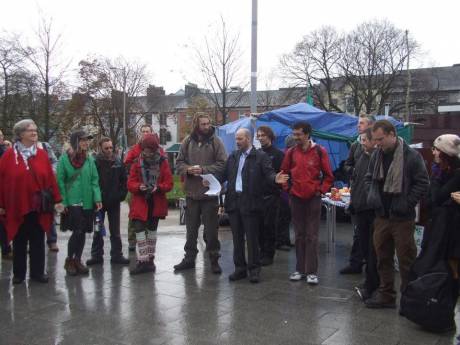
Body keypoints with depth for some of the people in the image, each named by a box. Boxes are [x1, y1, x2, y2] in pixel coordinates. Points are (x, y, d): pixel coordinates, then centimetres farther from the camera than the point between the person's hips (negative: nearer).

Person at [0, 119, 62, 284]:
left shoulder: (42, 154, 4)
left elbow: (50, 179, 3)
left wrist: (56, 200, 2)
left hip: (38, 207, 2)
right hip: (17, 206, -2)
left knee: (38, 241, 9)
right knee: (19, 242, 10)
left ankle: (38, 272, 20)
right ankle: (18, 273, 22)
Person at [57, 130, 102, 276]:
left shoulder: (90, 158, 5)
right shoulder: (64, 158, -4)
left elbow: (95, 180, 5)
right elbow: (60, 181, -4)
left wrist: (97, 198, -6)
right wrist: (63, 202, -9)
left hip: (88, 202, 4)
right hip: (73, 201, -4)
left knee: (83, 232, 9)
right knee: (78, 230, -10)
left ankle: (78, 260, 24)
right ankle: (69, 260, 10)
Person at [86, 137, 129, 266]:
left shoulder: (118, 162, 1)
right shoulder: (95, 162, -9)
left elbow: (124, 180, 6)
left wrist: (121, 195, -4)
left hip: (114, 202, 3)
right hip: (99, 202, -2)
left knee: (115, 231, 9)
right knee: (98, 231, 9)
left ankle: (116, 255, 17)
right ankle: (96, 255, 17)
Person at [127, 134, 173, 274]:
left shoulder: (163, 163, -3)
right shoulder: (137, 163, -1)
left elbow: (169, 183, -5)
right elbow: (130, 183, -3)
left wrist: (158, 187, -23)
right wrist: (139, 186, -23)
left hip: (156, 203, 0)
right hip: (140, 202, 0)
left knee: (152, 230, 12)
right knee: (139, 229, -10)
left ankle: (150, 260, 23)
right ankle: (143, 261, -5)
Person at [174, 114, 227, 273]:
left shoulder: (216, 141, -4)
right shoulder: (187, 141, 4)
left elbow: (222, 164, -9)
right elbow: (179, 162, 8)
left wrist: (204, 170, -17)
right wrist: (188, 169, -13)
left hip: (210, 193, -3)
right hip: (191, 192, 3)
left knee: (211, 229, 6)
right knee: (191, 228, 15)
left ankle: (214, 259, 19)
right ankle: (189, 258, 28)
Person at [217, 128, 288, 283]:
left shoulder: (260, 156, -2)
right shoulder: (233, 156, 15)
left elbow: (268, 173, -11)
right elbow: (224, 174, 12)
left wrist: (275, 179, -31)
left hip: (250, 202, -5)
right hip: (233, 201, 5)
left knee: (252, 237, 1)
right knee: (237, 237, 11)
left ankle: (254, 269, 12)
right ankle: (240, 268, 22)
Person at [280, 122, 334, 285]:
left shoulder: (319, 151, -3)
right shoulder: (291, 152, 4)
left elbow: (328, 175, 1)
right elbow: (284, 173, 13)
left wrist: (321, 190, -6)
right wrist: (288, 188, 4)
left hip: (313, 198, -3)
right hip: (296, 198, 3)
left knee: (311, 236, -1)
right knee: (299, 235, 10)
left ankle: (312, 272, 5)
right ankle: (300, 269, 18)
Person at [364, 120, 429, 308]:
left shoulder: (411, 156, -11)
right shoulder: (377, 154, 6)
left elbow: (422, 184, -8)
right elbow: (369, 177, 18)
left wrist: (407, 203, -14)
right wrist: (371, 193, 1)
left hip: (402, 219, -6)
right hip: (381, 216, 6)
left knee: (406, 260, 3)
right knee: (382, 258, 14)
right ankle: (386, 295, 27)